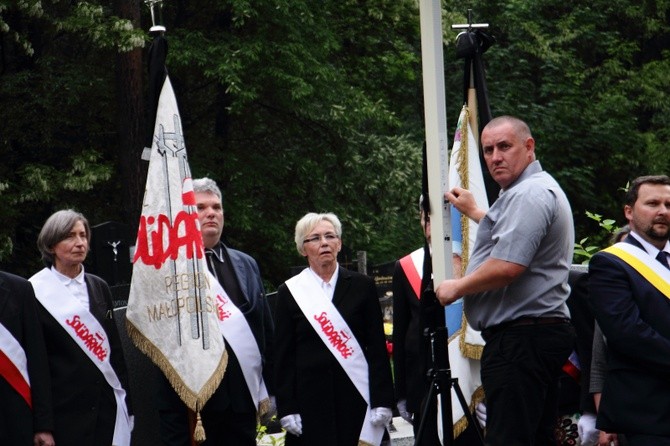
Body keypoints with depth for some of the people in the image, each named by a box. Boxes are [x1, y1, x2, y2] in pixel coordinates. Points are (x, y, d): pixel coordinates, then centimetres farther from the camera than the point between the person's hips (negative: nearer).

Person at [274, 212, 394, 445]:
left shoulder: (362, 286, 8)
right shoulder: (290, 291, 7)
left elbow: (377, 347, 5)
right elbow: (283, 356, 6)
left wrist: (382, 401, -3)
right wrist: (287, 409, -2)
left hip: (356, 395, 0)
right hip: (310, 398, 0)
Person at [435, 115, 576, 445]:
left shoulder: (529, 194, -15)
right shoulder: (542, 189, 21)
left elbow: (507, 267, -24)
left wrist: (456, 288, -10)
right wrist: (474, 212, 48)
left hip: (519, 339, -12)